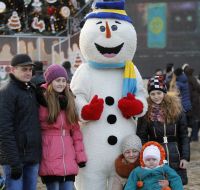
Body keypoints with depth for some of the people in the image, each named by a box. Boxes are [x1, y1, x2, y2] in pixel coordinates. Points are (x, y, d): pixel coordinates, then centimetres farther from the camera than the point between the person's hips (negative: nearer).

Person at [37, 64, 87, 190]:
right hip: (50, 158, -5)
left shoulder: (69, 100, 13)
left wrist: (80, 155, 7)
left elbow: (76, 130, 12)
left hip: (68, 157, 5)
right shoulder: (42, 100, -4)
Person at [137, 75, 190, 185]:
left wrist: (185, 157, -2)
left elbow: (184, 136, 4)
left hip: (175, 156, 2)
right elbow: (141, 138, -1)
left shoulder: (176, 109, 2)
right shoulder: (145, 112, -2)